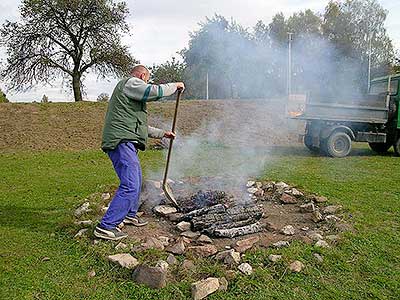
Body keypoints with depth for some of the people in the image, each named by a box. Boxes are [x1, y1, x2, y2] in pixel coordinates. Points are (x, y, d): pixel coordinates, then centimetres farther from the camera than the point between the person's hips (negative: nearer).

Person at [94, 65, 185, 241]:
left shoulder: (131, 91, 29)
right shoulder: (130, 83, -2)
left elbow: (140, 126, 34)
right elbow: (156, 92, -16)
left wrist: (162, 133, 35)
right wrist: (175, 86, 2)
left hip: (127, 143, 11)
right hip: (122, 142, -11)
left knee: (136, 181, 23)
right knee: (130, 186, -15)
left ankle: (130, 215, 39)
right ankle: (106, 227, -12)